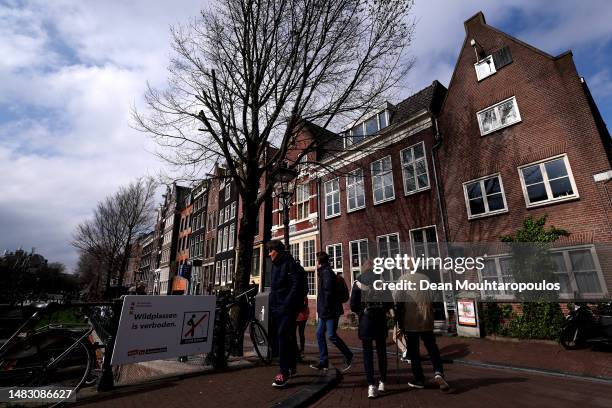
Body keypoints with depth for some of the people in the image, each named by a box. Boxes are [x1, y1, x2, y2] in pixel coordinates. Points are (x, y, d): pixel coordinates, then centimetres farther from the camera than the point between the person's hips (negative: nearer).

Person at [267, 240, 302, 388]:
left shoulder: (290, 264, -9)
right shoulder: (275, 266, 16)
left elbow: (296, 286, -16)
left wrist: (287, 304, -21)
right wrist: (272, 304, 15)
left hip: (287, 307, -8)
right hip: (276, 307, 8)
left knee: (282, 335, -12)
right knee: (287, 336, 15)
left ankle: (284, 373, -6)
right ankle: (291, 366, 27)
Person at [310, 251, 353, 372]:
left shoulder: (326, 272, -14)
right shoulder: (324, 272, 17)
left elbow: (328, 291, -22)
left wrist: (326, 308, -20)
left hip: (330, 310, -10)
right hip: (325, 311, 10)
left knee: (331, 335, -5)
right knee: (319, 333, 10)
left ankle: (348, 356, 12)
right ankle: (323, 361, 17)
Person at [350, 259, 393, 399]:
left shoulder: (358, 281, -4)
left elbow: (353, 305, -8)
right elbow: (390, 302, -1)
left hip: (365, 320, -2)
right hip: (381, 320, 2)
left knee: (367, 352, 7)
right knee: (381, 351, 17)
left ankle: (371, 385, 1)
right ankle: (382, 382, 26)